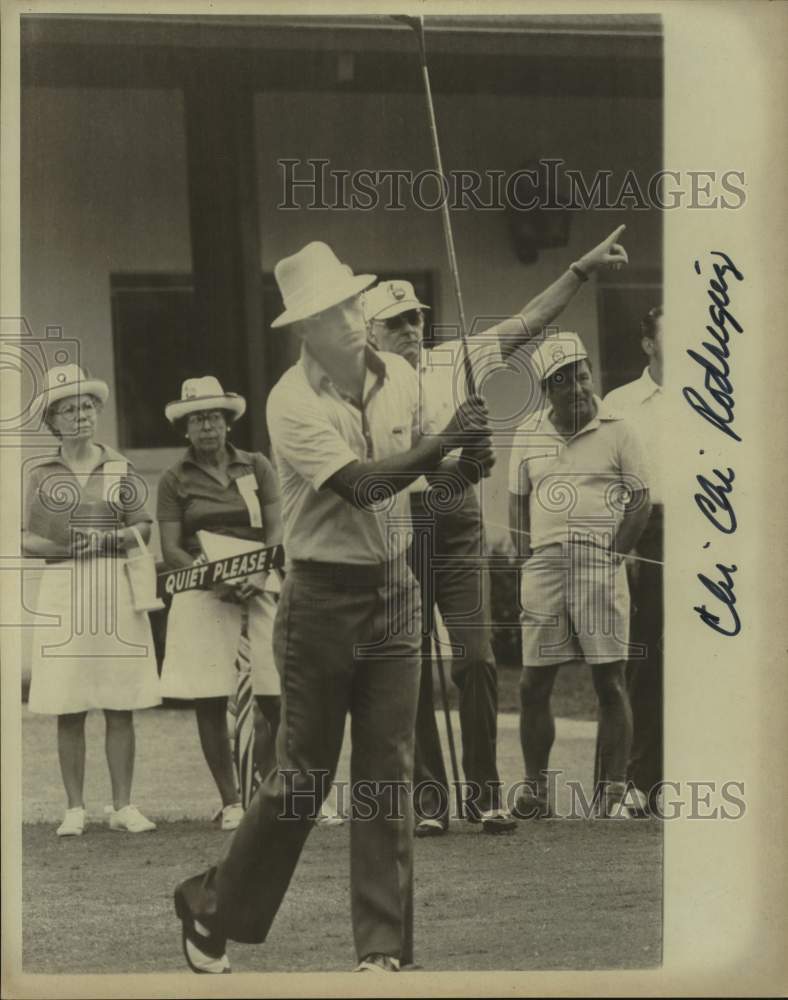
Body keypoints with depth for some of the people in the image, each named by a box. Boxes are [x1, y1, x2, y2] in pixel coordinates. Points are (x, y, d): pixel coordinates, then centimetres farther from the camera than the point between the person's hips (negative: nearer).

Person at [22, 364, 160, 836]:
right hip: (63, 589, -1)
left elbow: (145, 528, 9)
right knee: (69, 711, -1)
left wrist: (109, 538, -10)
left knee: (121, 707, -1)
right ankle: (75, 809, 5)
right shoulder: (39, 473, 6)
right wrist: (66, 547, -13)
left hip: (117, 588, 1)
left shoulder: (120, 468, 9)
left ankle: (124, 805, 5)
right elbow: (23, 539, 4)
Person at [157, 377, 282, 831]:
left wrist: (256, 575, -13)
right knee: (210, 702, -4)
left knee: (278, 699, -6)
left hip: (260, 585, 1)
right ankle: (231, 801, 3)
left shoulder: (257, 467, 10)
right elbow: (171, 549, 1)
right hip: (202, 594, -1)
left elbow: (276, 530, 5)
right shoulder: (176, 480, 6)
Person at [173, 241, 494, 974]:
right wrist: (443, 442, -29)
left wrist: (463, 467, -6)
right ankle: (212, 908, 21)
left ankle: (385, 948, 6)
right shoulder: (293, 404, -15)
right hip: (323, 596, -5)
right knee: (303, 775, 1)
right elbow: (361, 483, -25)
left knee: (388, 775, 2)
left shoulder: (400, 377, 3)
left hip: (394, 589, 5)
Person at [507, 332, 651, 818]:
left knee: (610, 683, -4)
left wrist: (611, 556, -7)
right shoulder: (528, 435, 12)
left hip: (600, 563, -3)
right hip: (544, 564, 3)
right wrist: (529, 561, 5)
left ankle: (614, 793, -1)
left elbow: (641, 501, 1)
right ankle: (536, 790, 11)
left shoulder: (617, 431, 2)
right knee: (534, 683, 2)